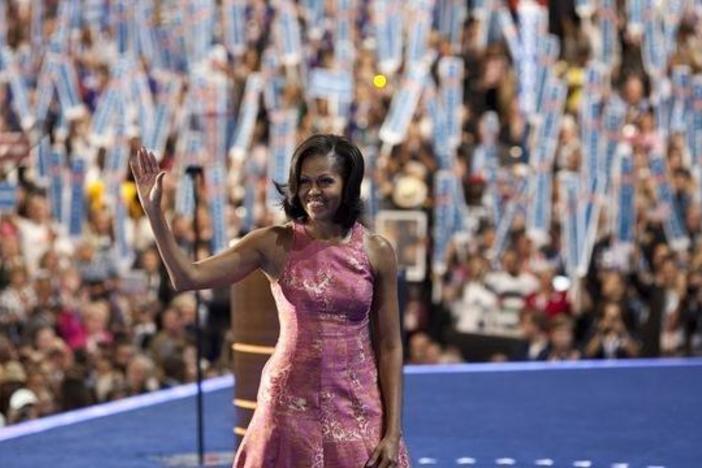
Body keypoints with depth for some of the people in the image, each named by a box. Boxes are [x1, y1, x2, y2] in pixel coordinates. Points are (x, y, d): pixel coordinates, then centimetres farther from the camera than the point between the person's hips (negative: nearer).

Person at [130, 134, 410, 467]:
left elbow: (389, 348, 1)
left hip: (359, 412, 0)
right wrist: (153, 211, -15)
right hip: (291, 408, 0)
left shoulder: (376, 252, -1)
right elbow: (186, 277, -6)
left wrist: (393, 433, -3)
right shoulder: (275, 244, -1)